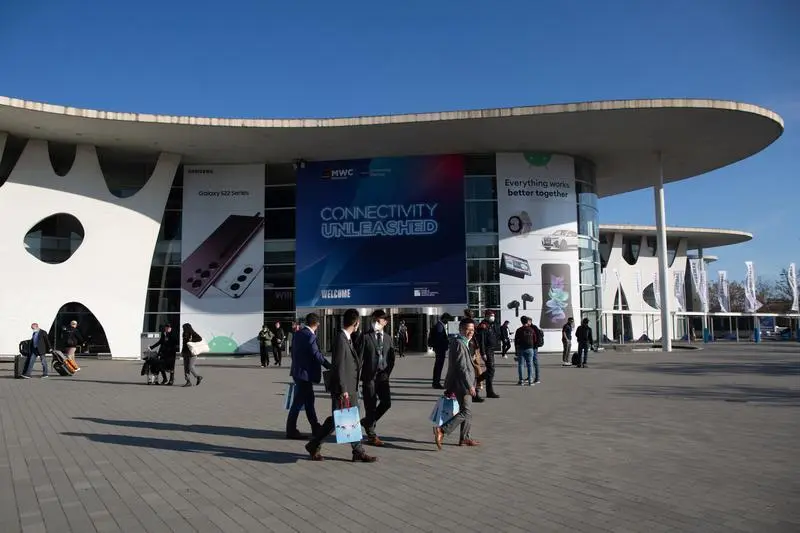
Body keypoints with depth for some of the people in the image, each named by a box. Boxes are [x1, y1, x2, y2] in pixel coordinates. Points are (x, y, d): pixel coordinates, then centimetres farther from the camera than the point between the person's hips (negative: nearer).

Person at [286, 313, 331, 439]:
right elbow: (317, 355, -19)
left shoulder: (297, 334, 8)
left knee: (309, 400, 16)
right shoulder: (310, 336, -18)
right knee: (298, 402, -1)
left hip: (298, 371, 9)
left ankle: (316, 428, 24)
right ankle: (291, 431, 7)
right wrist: (330, 366, -10)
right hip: (305, 373, -9)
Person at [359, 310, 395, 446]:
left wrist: (387, 372, 2)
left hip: (382, 376, 4)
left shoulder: (387, 338, 10)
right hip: (369, 376, -4)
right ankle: (371, 435, 14)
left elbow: (391, 358, 16)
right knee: (371, 406, 1)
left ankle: (367, 421, 23)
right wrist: (357, 376, -10)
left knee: (386, 403, -2)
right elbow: (359, 357, -6)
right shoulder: (366, 336, -5)